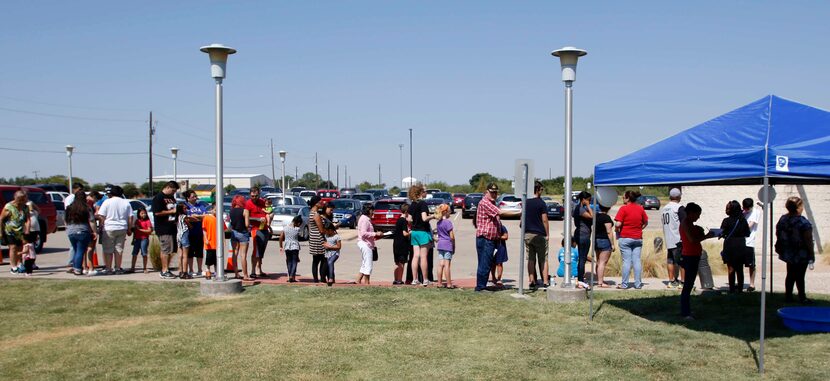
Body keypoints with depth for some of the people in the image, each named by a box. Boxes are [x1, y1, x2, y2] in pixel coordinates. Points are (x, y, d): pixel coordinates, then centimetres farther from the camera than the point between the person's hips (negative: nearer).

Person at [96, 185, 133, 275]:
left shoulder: (107, 202, -3)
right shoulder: (126, 203, 7)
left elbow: (101, 216, -7)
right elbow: (130, 218, 6)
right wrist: (129, 229, 13)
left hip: (109, 229, -3)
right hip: (122, 229, 3)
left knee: (108, 250, 3)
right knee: (119, 249, 9)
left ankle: (109, 269, 3)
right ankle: (118, 268, 11)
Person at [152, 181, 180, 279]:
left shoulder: (172, 198, 20)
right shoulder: (158, 198, -8)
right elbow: (157, 212, -17)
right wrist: (171, 211, -15)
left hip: (172, 227, 9)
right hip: (163, 228, -9)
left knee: (172, 250, 10)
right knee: (166, 250, -7)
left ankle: (166, 269, 19)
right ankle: (164, 271, -2)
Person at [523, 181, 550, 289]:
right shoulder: (541, 203, -9)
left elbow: (522, 219, 9)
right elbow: (544, 220, -9)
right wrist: (547, 234, -2)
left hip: (527, 234, 4)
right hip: (539, 234, -4)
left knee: (531, 259, 8)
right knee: (543, 260, 2)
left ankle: (532, 281, 7)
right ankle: (545, 282, -1)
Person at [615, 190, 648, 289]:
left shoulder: (623, 208, -11)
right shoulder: (640, 208, 6)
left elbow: (618, 224, -16)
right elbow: (646, 222, 14)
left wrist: (617, 230, 2)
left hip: (625, 238, -4)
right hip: (638, 238, 4)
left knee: (626, 261, -1)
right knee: (637, 261, 7)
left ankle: (624, 284, 2)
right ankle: (638, 284, 9)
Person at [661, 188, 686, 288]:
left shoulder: (664, 209, 12)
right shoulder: (679, 208, -10)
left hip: (668, 240, 7)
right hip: (679, 239, -7)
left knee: (670, 260, 11)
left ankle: (671, 281, 15)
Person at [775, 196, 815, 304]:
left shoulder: (782, 219, 0)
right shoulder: (803, 222, -20)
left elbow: (778, 235, 9)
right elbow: (808, 240, -17)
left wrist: (779, 249, 20)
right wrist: (811, 254, -9)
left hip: (788, 254, 6)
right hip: (801, 255, -6)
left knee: (790, 275, 15)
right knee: (800, 276, 2)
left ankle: (788, 296, 19)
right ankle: (802, 298, 10)